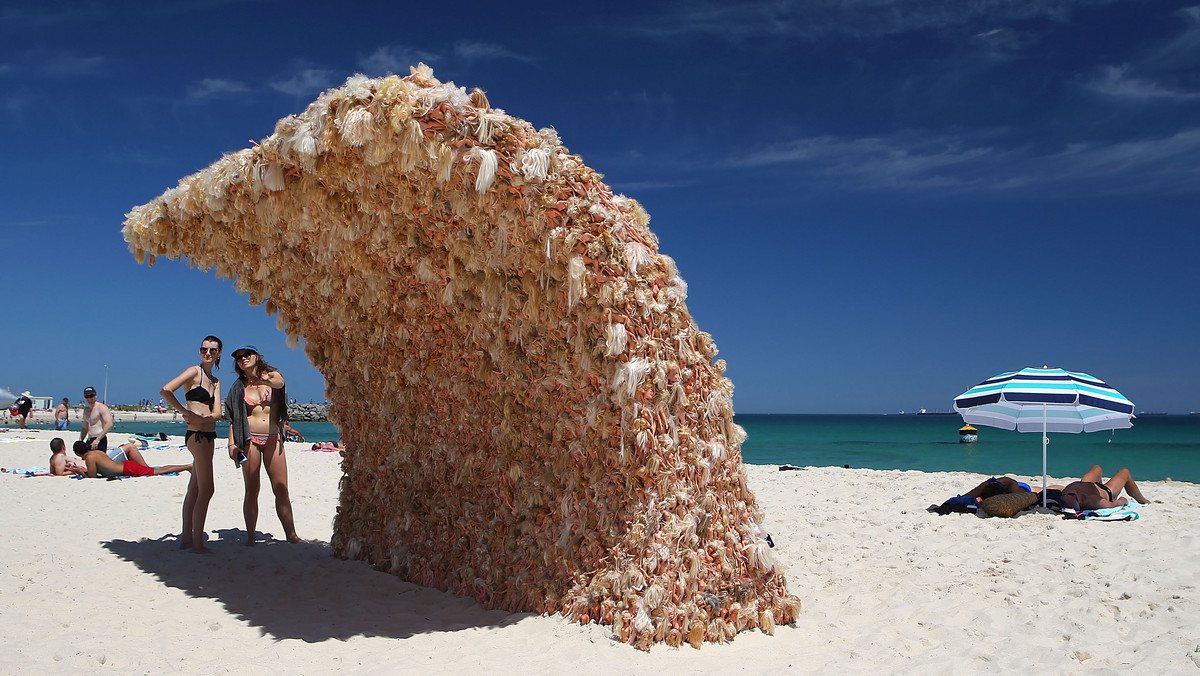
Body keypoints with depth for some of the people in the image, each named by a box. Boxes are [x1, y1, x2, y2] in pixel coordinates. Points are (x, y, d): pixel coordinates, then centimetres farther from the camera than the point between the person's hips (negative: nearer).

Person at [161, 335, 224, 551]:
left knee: (195, 488, 12)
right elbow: (165, 391, -18)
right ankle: (197, 542, -5)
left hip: (208, 435, 8)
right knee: (207, 489, -10)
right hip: (197, 435, -8)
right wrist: (185, 412, -12)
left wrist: (201, 418, -15)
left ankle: (186, 537, 20)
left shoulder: (215, 381, 16)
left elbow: (217, 413, 4)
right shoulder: (194, 371, -5)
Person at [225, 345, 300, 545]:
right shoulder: (239, 386, 11)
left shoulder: (272, 375, 6)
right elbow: (233, 419, 10)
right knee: (251, 490, 1)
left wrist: (265, 381, -42)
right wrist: (232, 444, -3)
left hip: (273, 439, -1)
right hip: (250, 439, 1)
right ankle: (251, 536, 6)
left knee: (281, 489, -2)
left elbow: (279, 382, -20)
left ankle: (291, 534, 1)